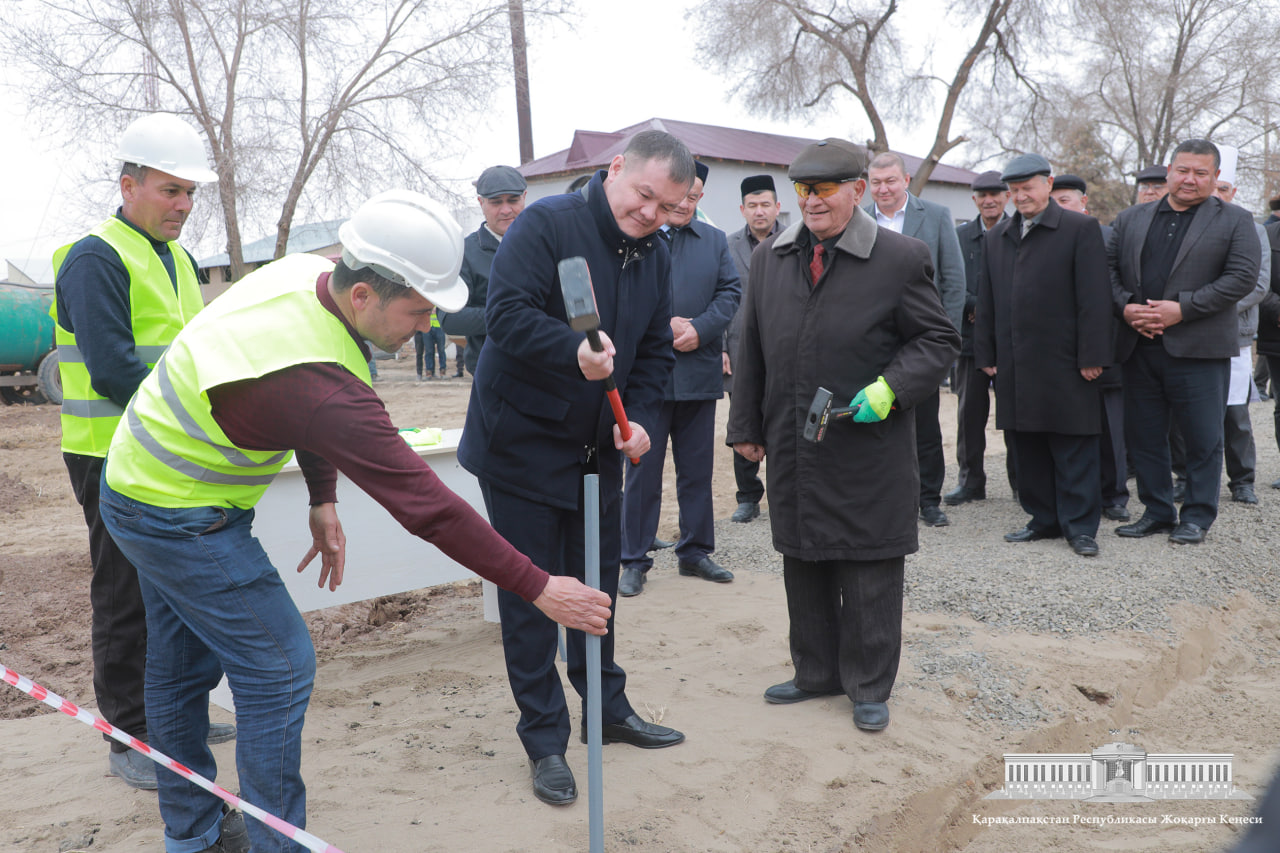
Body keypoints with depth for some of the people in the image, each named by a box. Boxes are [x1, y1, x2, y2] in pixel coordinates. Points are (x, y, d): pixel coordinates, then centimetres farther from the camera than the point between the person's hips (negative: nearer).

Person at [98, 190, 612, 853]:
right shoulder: (324, 386, -36)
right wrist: (538, 587, -30)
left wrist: (322, 500, 5)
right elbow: (425, 504, -35)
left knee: (183, 666, 19)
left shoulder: (304, 272, -9)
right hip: (182, 517, -10)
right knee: (278, 669, -5)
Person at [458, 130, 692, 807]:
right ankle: (544, 738, 16)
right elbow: (507, 312, -26)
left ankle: (607, 707, 35)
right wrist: (574, 351, -41)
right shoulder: (546, 225, -15)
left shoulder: (656, 256, 7)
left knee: (598, 585, 18)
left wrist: (639, 418, -4)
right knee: (531, 596, 2)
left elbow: (655, 353, 11)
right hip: (522, 443, -6)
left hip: (599, 450, 7)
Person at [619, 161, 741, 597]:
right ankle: (635, 561, 13)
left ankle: (695, 551, 25)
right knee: (642, 470, 2)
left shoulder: (714, 241, 13)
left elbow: (730, 292, 5)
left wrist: (699, 329, -11)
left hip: (699, 373, 4)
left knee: (697, 469, 12)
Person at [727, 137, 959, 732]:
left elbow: (939, 340, -2)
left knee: (870, 573, 5)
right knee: (803, 563, 15)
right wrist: (746, 426, 10)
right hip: (791, 449, 5)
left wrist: (891, 388, -18)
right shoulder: (770, 257, 7)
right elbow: (752, 349, 12)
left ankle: (869, 687, 23)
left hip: (869, 449, -4)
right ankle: (817, 672, 33)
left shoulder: (900, 258, -6)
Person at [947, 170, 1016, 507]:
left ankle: (1021, 481, 14)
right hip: (971, 336, 2)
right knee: (970, 411, 5)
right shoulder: (959, 235, 9)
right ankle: (971, 480, 15)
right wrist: (976, 307, -11)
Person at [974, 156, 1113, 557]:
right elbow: (986, 302, 16)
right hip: (1016, 365, 5)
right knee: (1028, 448, 9)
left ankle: (1080, 526, 10)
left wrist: (1091, 356, -11)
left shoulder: (1080, 229, -1)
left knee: (1074, 450, 1)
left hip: (1064, 364, -5)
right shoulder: (995, 237, 15)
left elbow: (1094, 298, -6)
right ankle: (1045, 519, 21)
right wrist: (986, 354, 10)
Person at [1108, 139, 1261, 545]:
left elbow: (1243, 277, -6)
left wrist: (1183, 308, -15)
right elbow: (1109, 269, 10)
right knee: (1143, 435, 8)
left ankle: (1197, 515, 15)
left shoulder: (1235, 220, 5)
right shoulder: (1130, 219, 14)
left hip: (1198, 348, -3)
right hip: (1140, 347, 3)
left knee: (1202, 437, 2)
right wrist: (1125, 306, -9)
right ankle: (1157, 511, 21)